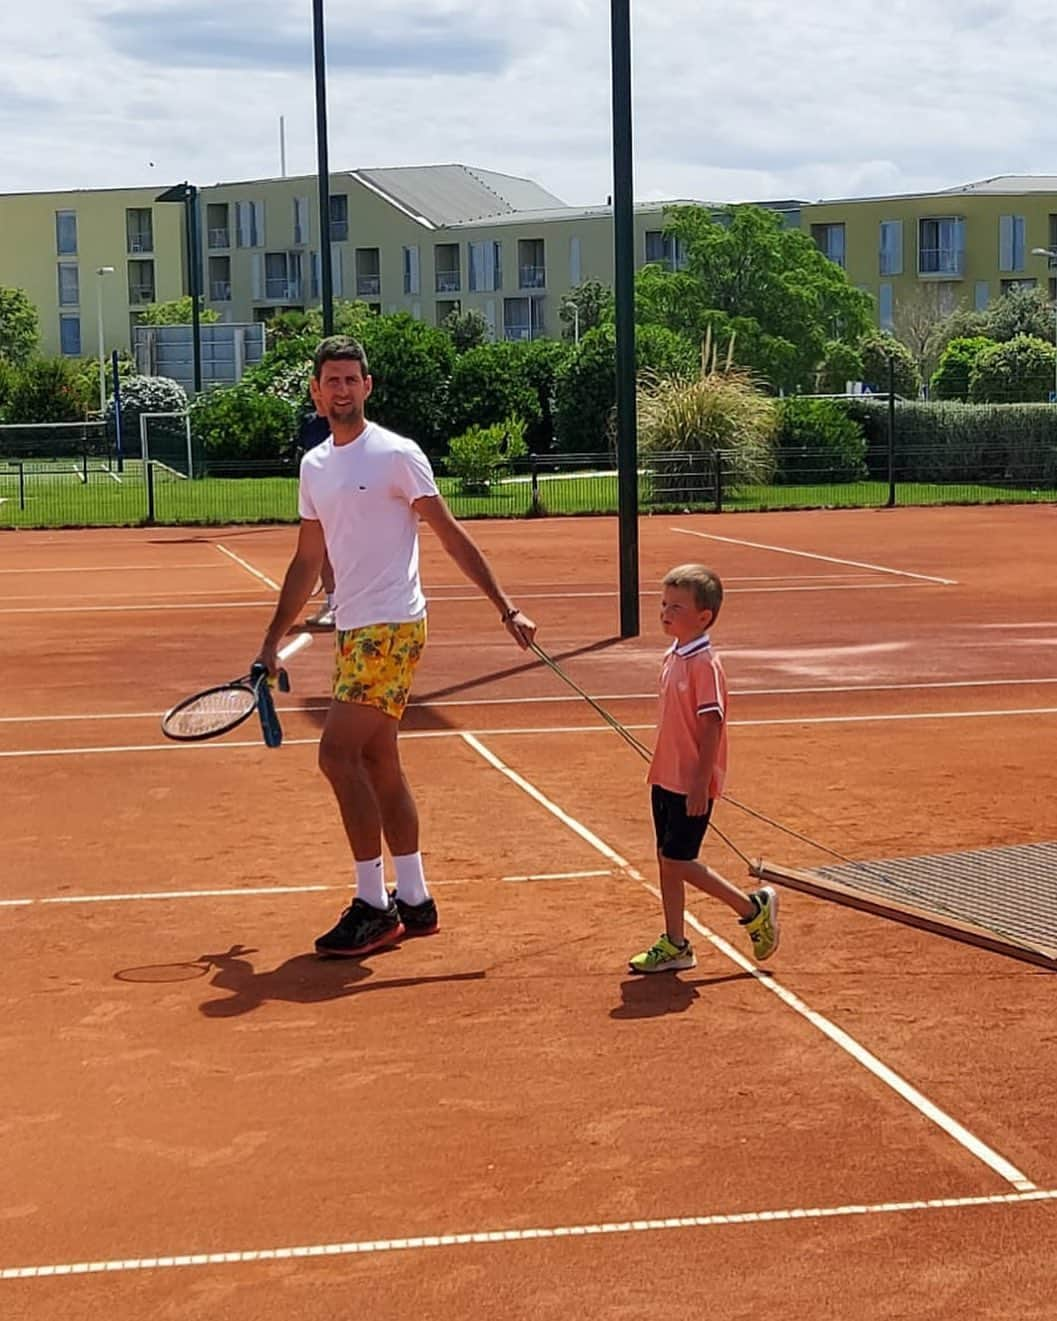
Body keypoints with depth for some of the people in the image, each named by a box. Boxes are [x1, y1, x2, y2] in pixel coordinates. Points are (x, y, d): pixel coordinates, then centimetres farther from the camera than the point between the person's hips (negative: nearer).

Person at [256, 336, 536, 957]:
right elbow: (308, 562, 21)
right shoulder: (314, 466, 14)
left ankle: (373, 905, -6)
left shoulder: (396, 454, -7)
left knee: (338, 753, -13)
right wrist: (274, 640, 19)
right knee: (378, 762, 9)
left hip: (391, 627, -8)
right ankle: (414, 901, 18)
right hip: (353, 629, 8)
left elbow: (451, 534, -8)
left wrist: (506, 606, -13)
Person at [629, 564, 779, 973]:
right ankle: (675, 945, 20)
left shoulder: (705, 664, -18)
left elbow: (712, 725, -20)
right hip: (666, 779, 9)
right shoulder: (672, 658, 8)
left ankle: (754, 908, 10)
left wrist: (701, 782, -22)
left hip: (692, 784, -9)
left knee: (678, 861, -5)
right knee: (667, 859, 11)